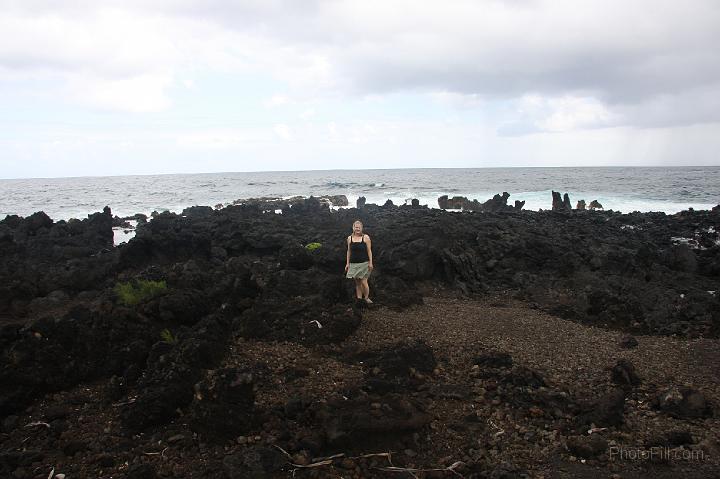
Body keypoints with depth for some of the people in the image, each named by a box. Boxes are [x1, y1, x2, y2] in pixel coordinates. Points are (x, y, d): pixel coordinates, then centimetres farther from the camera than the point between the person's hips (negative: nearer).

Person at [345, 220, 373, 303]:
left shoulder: (366, 237, -2)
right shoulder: (349, 238, 6)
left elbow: (369, 251, -1)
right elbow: (349, 251, 11)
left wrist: (370, 263, -5)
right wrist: (347, 263, 9)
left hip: (364, 263, -3)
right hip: (353, 264, 3)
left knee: (363, 282, -4)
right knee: (357, 283, 7)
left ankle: (366, 298, 14)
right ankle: (359, 298, 15)